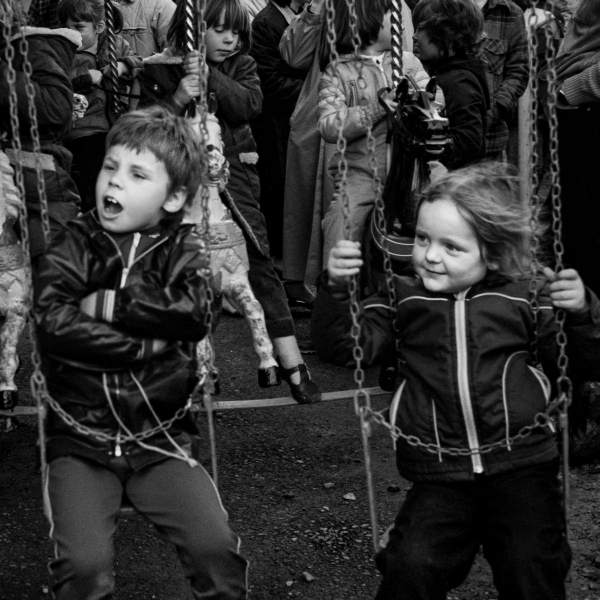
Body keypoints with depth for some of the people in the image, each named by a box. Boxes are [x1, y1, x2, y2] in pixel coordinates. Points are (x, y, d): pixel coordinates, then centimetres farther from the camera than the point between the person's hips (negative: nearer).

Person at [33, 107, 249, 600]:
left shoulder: (185, 250, 4)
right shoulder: (75, 244, 0)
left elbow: (189, 312, -17)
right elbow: (53, 321, -18)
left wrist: (104, 303, -17)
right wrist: (148, 341, -17)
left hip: (159, 438, 1)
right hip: (81, 441, -1)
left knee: (216, 547, -14)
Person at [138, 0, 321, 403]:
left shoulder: (241, 66, 7)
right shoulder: (159, 71, 1)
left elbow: (250, 104, -11)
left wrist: (209, 77, -23)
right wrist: (177, 100, -20)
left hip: (232, 171, 1)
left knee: (258, 262, -6)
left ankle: (292, 364, -3)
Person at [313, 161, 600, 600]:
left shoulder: (524, 297, 5)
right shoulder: (402, 297, 7)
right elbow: (345, 347, 1)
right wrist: (338, 288, -13)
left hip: (522, 464, 0)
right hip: (440, 474, 0)